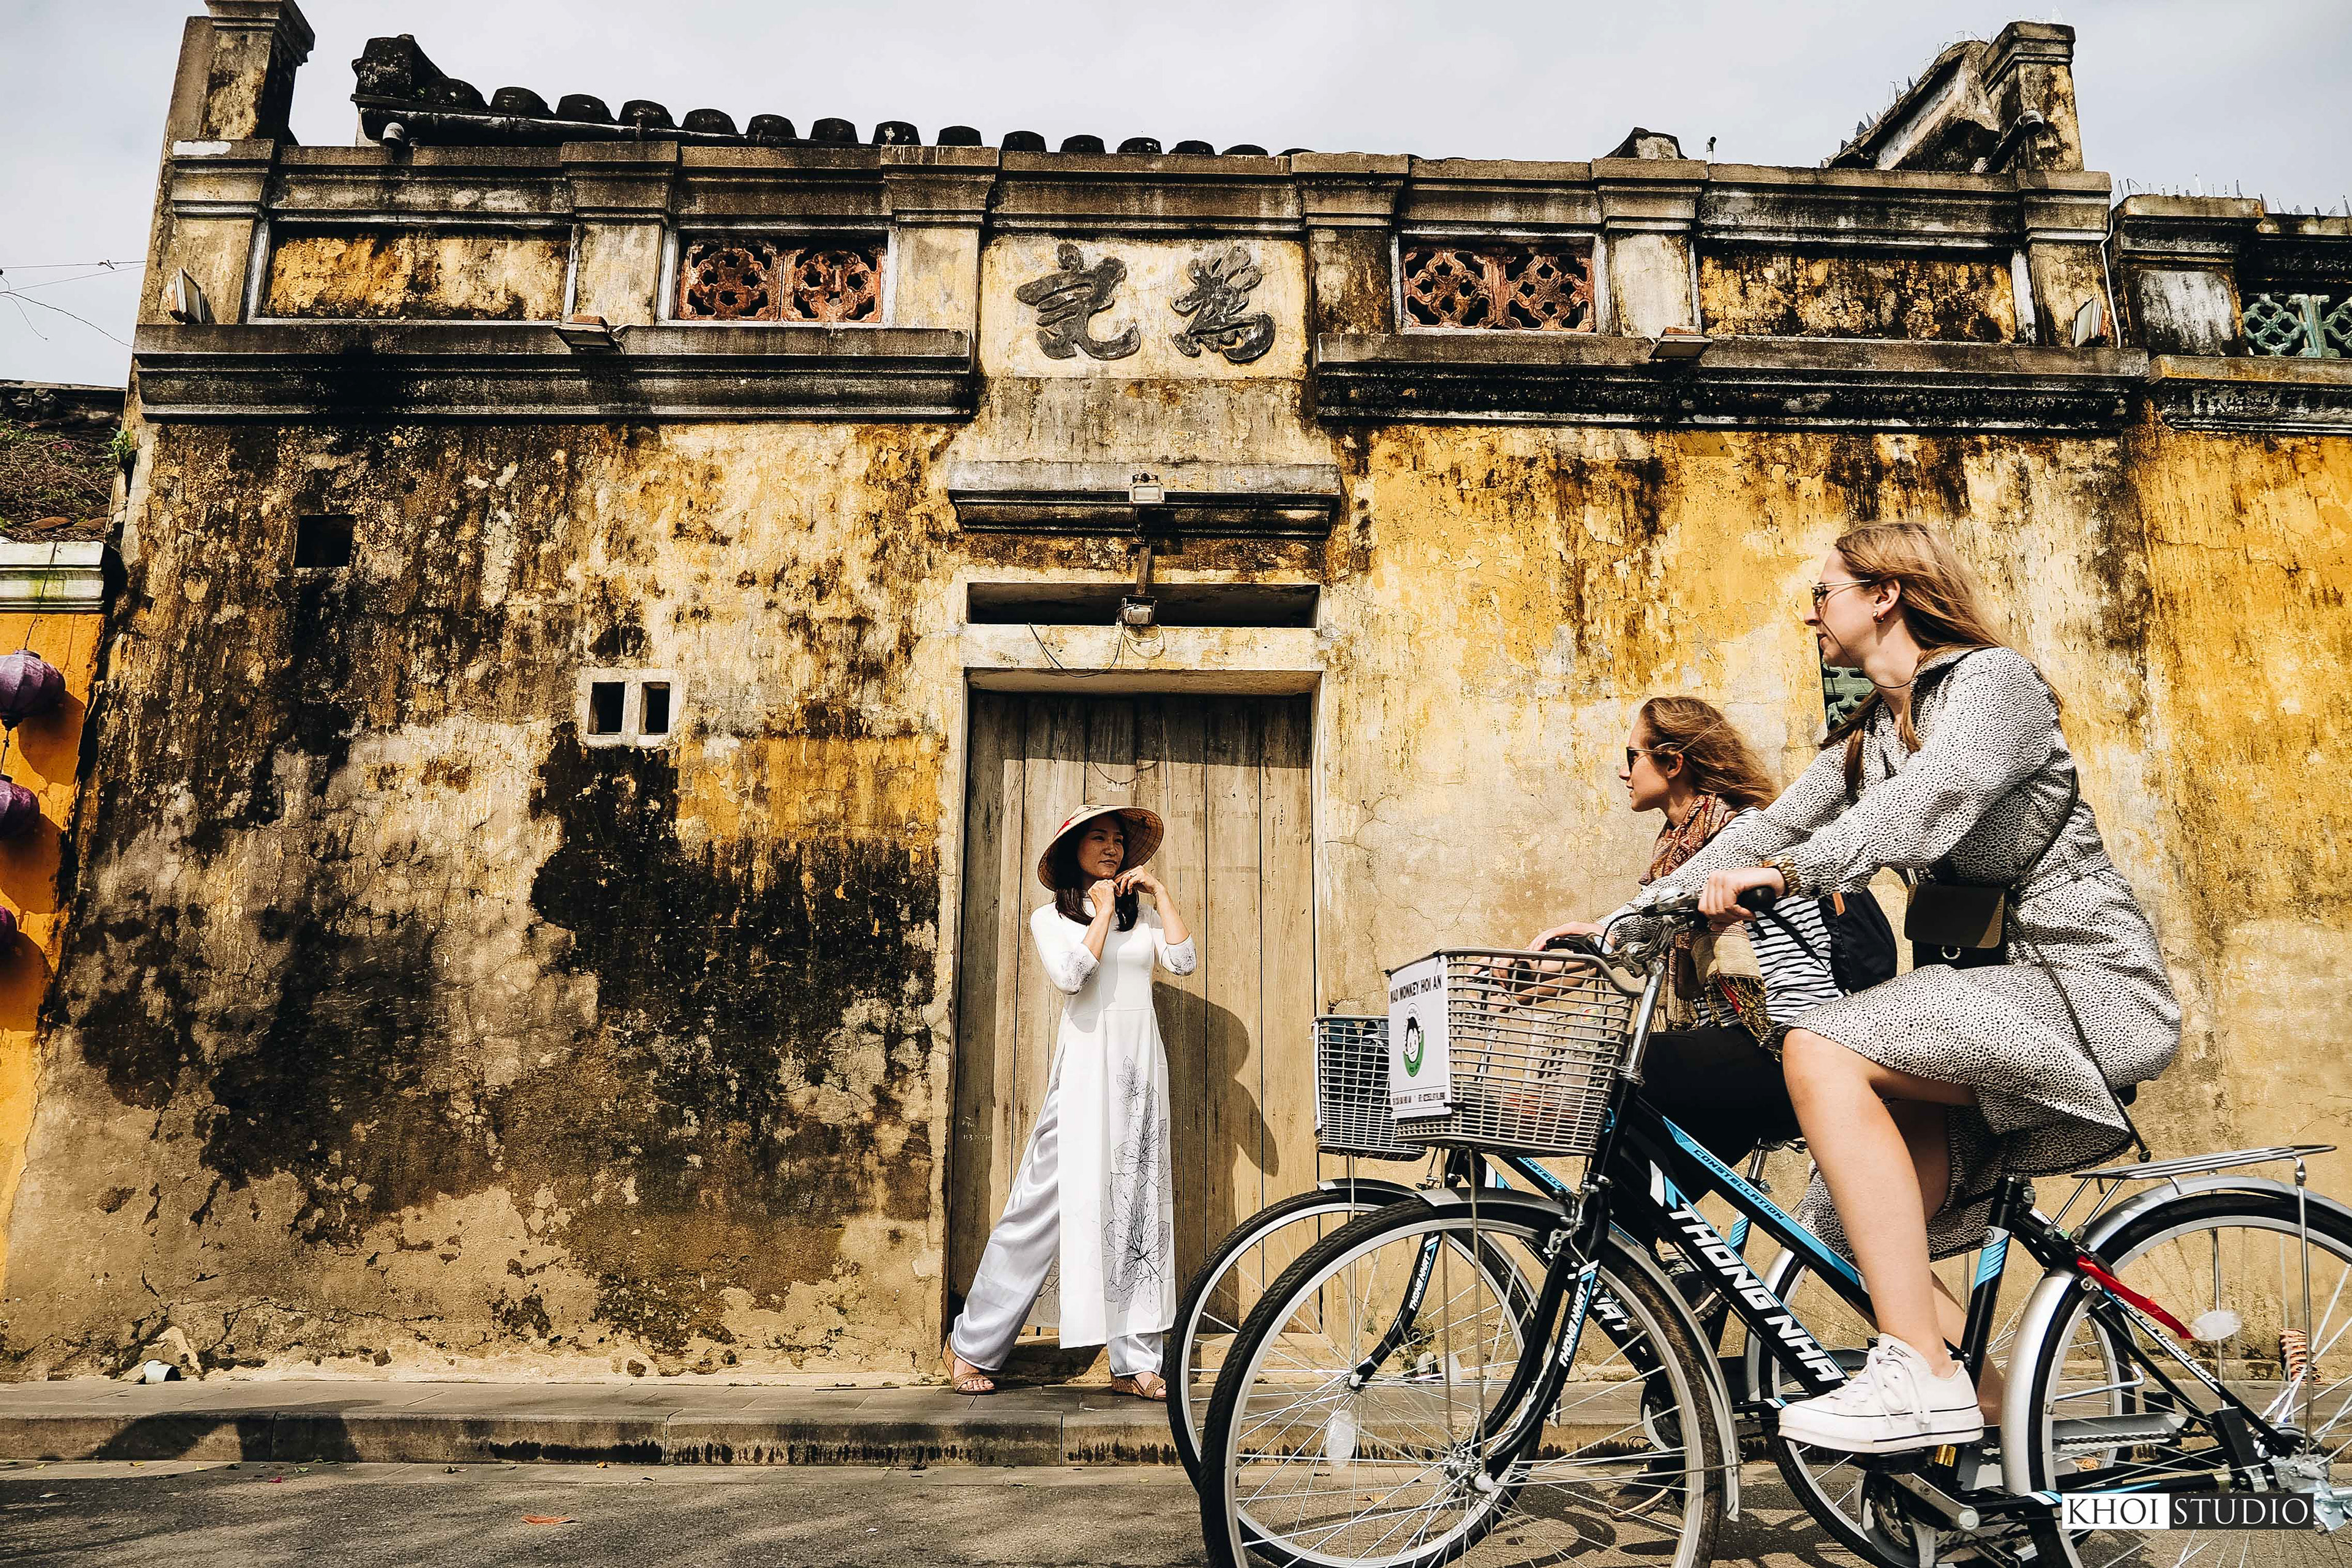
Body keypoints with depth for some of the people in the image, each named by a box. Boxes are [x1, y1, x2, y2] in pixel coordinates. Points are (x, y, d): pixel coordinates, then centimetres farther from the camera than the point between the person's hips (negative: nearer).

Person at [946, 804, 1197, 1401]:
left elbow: (1182, 960, 0)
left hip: (1142, 1070, 4)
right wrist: (1103, 911, -6)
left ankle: (1135, 1362, 11)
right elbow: (1070, 975, -13)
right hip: (1086, 1067, -4)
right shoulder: (1051, 918, 6)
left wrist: (1157, 890, 2)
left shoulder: (1141, 914, 16)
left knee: (1142, 1210, 3)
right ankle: (972, 1346, 10)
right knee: (1045, 1203, -3)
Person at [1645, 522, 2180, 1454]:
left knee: (1819, 1051, -30)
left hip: (2088, 981, -9)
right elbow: (1773, 825, 8)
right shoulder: (1868, 738, 18)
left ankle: (1924, 1377, -29)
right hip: (1999, 986, 9)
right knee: (1860, 1238, -2)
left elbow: (1933, 800, -28)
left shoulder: (1993, 678, -8)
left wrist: (1786, 871, -42)